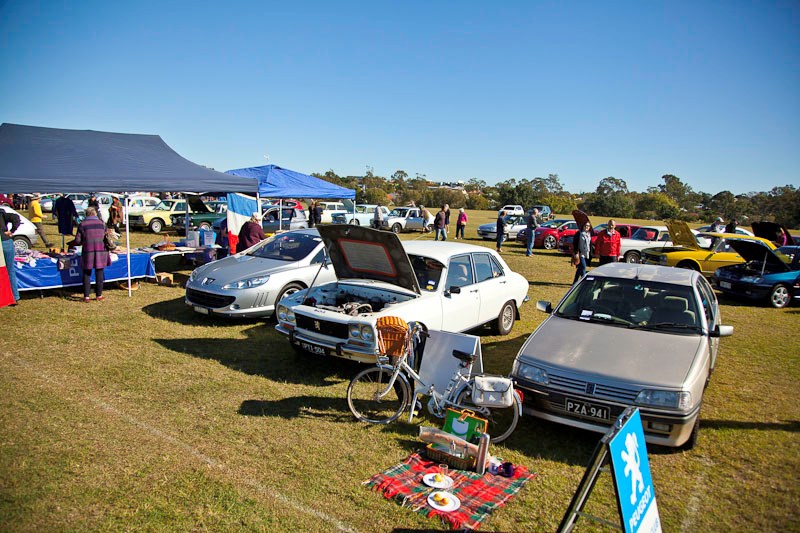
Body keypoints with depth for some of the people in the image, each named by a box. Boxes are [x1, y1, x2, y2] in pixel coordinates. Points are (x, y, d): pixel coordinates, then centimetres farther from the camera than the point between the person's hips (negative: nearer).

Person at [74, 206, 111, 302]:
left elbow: (77, 241, -1)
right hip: (101, 251, 1)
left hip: (88, 252, -1)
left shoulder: (82, 224, 0)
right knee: (99, 273, 9)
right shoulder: (102, 223, 6)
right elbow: (107, 239, 10)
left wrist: (83, 242, 19)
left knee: (87, 274, 8)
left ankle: (86, 296, 7)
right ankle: (99, 295, 14)